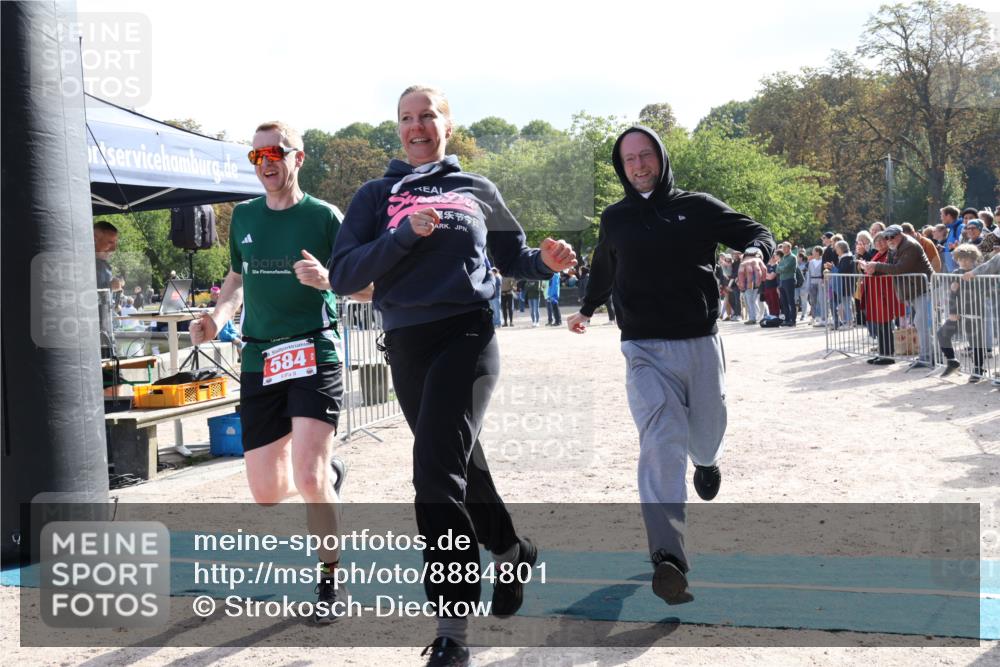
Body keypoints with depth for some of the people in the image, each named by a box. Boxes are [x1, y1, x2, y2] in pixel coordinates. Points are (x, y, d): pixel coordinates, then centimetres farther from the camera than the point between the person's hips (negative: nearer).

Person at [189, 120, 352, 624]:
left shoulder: (324, 216, -3)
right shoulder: (244, 216, 11)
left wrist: (325, 278, -23)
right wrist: (218, 317, 5)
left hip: (314, 354, -5)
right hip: (259, 360, 5)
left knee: (308, 479, -18)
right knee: (267, 493, 7)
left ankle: (330, 581, 2)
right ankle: (328, 471, 41)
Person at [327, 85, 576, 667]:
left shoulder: (477, 190, 12)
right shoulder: (377, 195, 10)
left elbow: (512, 256, 24)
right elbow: (344, 275, -1)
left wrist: (546, 261, 2)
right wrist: (404, 234, -14)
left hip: (469, 335, -3)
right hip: (408, 346, 3)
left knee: (437, 470, -17)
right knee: (461, 464, 15)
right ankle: (511, 552, 44)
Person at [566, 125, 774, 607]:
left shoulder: (697, 207, 5)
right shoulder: (614, 220, 13)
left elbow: (757, 232, 4)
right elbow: (603, 271, 31)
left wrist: (754, 253, -17)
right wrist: (586, 310, 38)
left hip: (701, 345, 1)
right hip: (645, 351, 0)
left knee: (705, 438, 14)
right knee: (661, 445, -18)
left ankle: (705, 460, 55)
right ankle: (668, 558, -27)